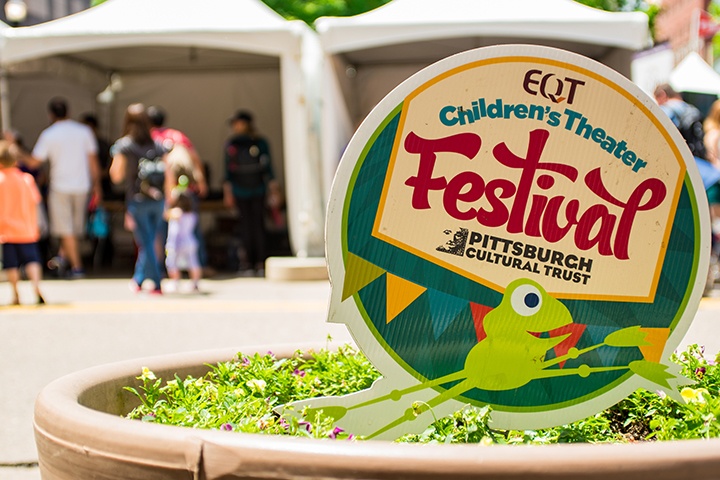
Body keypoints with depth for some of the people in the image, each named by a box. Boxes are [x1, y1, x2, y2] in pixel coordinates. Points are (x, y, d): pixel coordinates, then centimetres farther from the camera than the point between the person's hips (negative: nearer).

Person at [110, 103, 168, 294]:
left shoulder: (123, 145, -5)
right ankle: (138, 279, 28)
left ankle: (156, 284, -2)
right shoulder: (158, 145, 5)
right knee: (149, 241, 16)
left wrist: (113, 163, 13)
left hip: (137, 200, -4)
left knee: (146, 243, 1)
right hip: (158, 200, 4)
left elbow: (117, 176, -6)